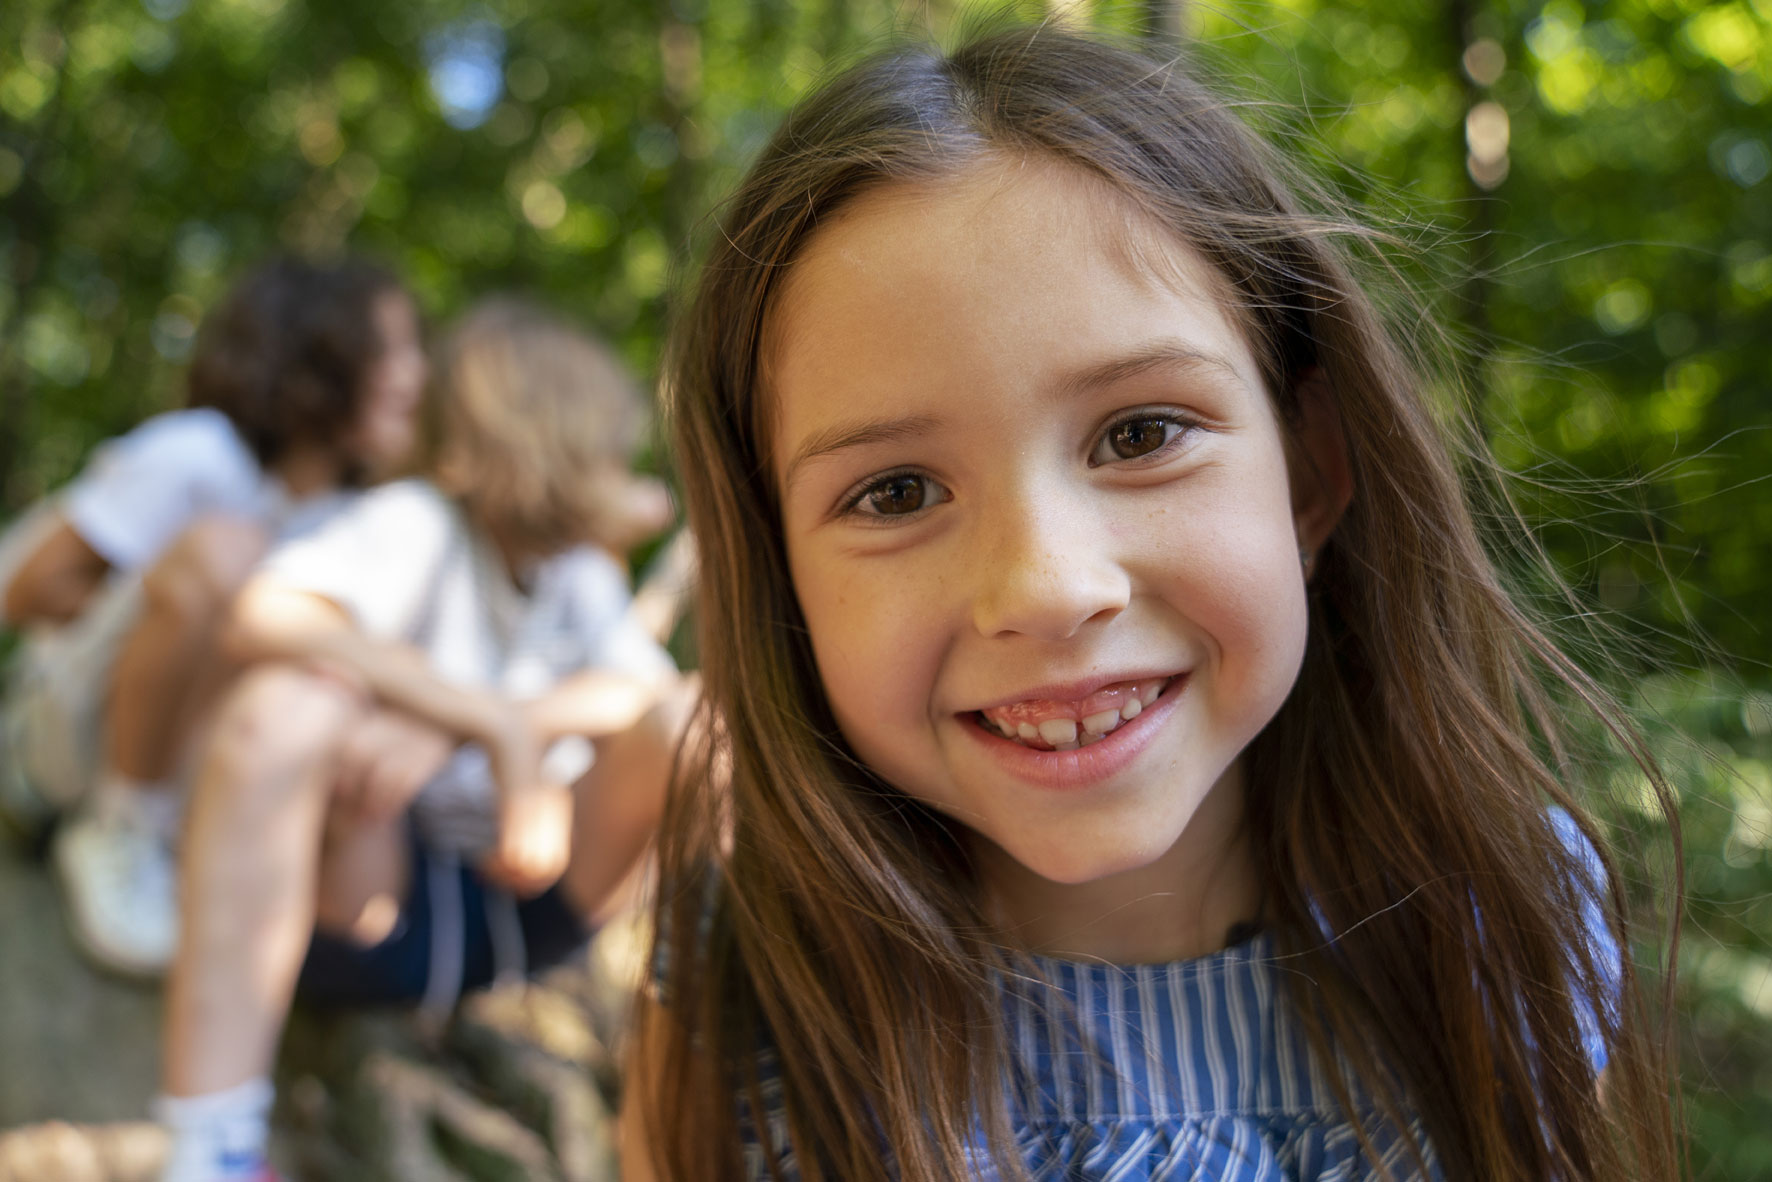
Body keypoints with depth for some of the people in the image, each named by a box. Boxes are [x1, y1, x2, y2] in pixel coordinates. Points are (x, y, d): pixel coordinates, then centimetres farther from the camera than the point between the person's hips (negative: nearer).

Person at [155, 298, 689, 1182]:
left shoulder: (581, 571, 8)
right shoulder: (418, 524, -9)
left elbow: (646, 689, -12)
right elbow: (267, 617, -30)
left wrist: (451, 728, -28)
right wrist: (496, 724, -33)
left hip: (520, 903, 4)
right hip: (368, 901, -4)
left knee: (694, 720, -17)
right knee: (287, 707, -34)